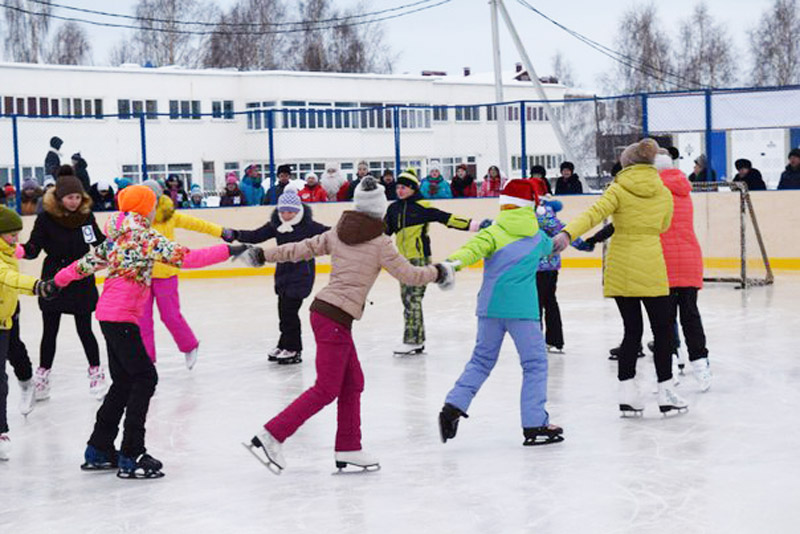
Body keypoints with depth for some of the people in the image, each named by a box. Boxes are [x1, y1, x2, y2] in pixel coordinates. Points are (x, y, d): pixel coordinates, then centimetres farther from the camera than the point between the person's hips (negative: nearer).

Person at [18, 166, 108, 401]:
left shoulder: (86, 215, -2)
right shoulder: (46, 218, -11)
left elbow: (99, 242, 11)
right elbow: (34, 248, -13)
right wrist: (21, 250, -33)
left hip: (82, 282, 1)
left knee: (84, 329, 4)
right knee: (50, 331, 9)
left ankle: (96, 372, 21)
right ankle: (43, 376, 22)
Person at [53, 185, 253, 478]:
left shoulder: (117, 237, 14)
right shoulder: (145, 237, -11)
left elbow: (88, 262, 23)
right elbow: (186, 258, -19)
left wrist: (58, 280, 39)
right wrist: (227, 251, -17)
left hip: (109, 315, 9)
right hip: (121, 317, -9)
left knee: (124, 381, 15)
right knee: (144, 377, -6)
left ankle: (99, 449, 22)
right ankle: (131, 456, -7)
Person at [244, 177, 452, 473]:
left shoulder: (337, 234, 9)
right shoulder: (379, 244, -8)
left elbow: (300, 249, 13)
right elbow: (409, 275, -3)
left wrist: (264, 254, 25)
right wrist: (438, 272, 14)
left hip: (323, 308, 8)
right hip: (335, 318, -8)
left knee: (352, 383, 15)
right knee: (325, 390, -2)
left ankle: (348, 449, 20)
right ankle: (270, 436, -5)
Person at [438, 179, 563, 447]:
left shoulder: (495, 231, 5)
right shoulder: (538, 236, 12)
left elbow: (476, 247, -15)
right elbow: (548, 246, 36)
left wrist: (454, 262, -29)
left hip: (489, 305, 2)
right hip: (521, 307, -2)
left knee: (482, 359, 16)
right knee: (535, 363, 4)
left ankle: (454, 405, 4)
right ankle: (534, 425, 0)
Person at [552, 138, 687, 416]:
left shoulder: (619, 189, -3)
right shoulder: (664, 193, 3)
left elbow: (594, 214, -19)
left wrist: (567, 234, -30)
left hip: (620, 266, 1)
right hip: (651, 267, -1)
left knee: (632, 329, 10)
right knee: (662, 328, 9)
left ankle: (627, 393, 8)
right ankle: (665, 392, 9)